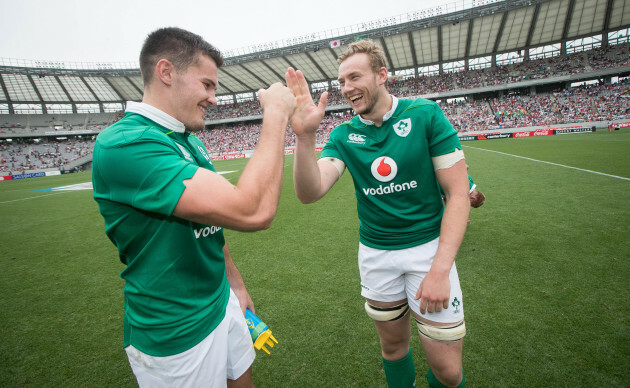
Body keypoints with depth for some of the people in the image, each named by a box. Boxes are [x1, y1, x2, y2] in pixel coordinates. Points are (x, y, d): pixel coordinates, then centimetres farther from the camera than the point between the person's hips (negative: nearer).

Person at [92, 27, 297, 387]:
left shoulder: (190, 141, 5)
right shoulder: (124, 144, -26)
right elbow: (253, 212, -36)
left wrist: (235, 283, 15)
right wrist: (276, 114, -25)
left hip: (223, 304, 8)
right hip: (178, 335, -7)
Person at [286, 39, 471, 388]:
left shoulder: (425, 114, -9)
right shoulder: (343, 135, -1)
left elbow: (458, 194, -10)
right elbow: (309, 192, -15)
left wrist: (441, 268, -17)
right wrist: (304, 136, -31)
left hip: (428, 246, -2)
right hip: (375, 252, 2)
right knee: (393, 347, 19)